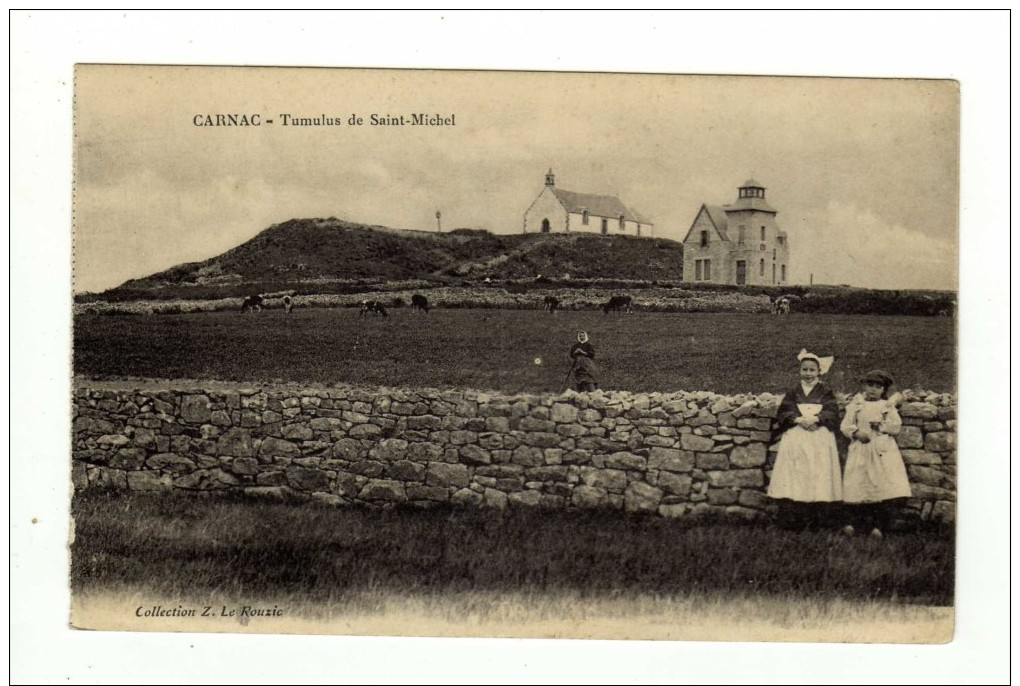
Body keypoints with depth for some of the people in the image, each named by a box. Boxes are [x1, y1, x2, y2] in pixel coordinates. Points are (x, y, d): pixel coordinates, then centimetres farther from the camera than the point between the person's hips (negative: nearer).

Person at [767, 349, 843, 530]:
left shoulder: (825, 392, 10)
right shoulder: (793, 392, 14)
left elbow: (832, 413, -2)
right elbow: (783, 413, 3)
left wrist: (815, 418, -17)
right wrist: (798, 419, -14)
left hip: (820, 440, -1)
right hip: (795, 439, 1)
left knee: (818, 476, -7)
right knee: (794, 477, -7)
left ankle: (818, 520, -6)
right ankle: (792, 520, -9)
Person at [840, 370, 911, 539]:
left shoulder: (888, 406, 12)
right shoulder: (856, 405, 11)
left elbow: (896, 427, 5)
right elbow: (845, 426, 5)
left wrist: (881, 425, -10)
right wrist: (856, 432, -12)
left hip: (883, 452, 0)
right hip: (861, 451, 0)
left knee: (887, 487, -10)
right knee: (859, 488, -4)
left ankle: (879, 525, -5)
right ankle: (855, 521, 8)